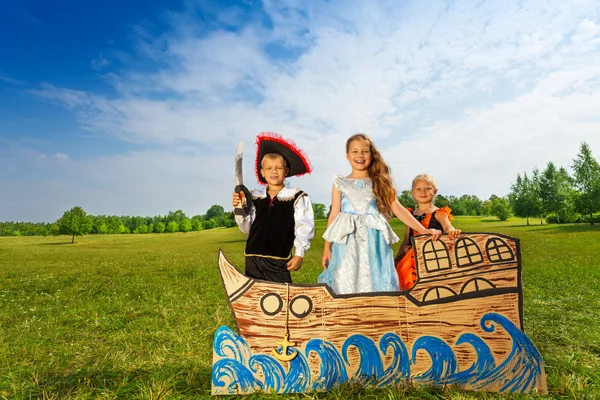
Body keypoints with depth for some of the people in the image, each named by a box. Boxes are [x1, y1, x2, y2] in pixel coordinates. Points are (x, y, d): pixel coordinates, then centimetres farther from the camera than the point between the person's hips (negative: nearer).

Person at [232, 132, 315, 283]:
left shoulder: (297, 197, -4)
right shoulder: (254, 197, 6)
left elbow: (304, 228, -4)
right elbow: (247, 228, 5)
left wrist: (299, 254, -8)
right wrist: (240, 209, -10)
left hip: (279, 259, -3)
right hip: (254, 257, 4)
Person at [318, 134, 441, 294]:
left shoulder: (380, 182, 10)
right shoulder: (340, 183, 8)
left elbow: (397, 208, 3)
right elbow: (334, 215, 6)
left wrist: (423, 230, -7)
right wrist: (327, 247, 2)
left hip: (374, 243, 1)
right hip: (347, 243, 0)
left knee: (377, 284, 1)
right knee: (346, 285, 1)